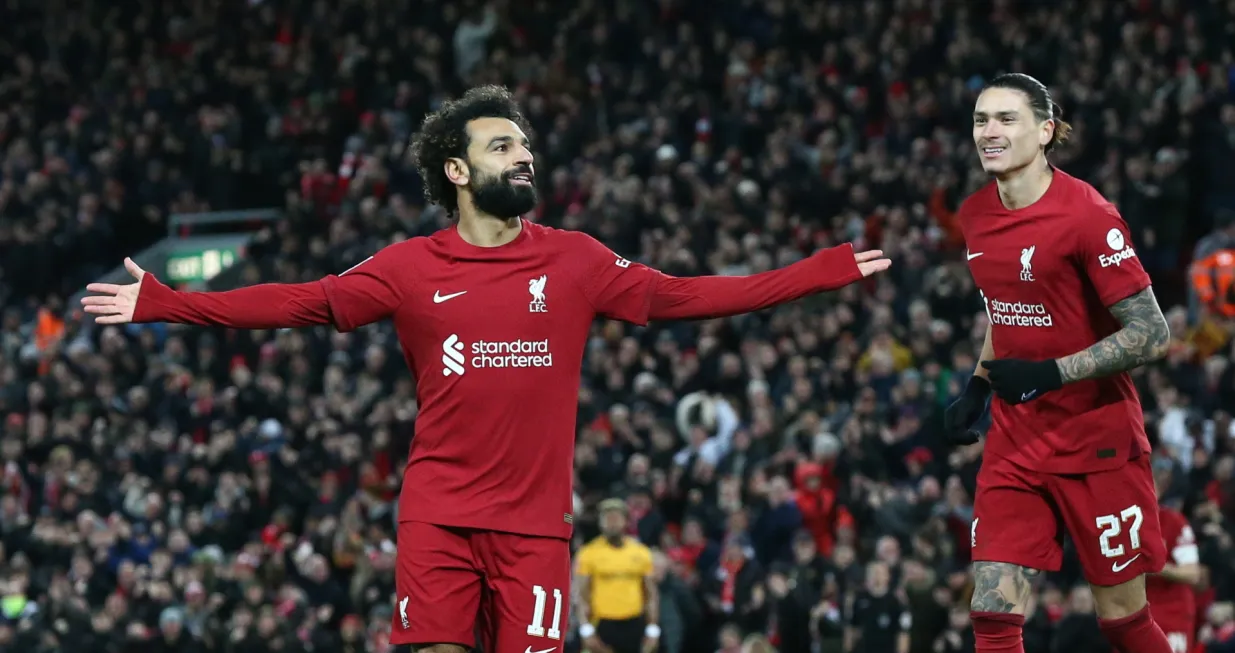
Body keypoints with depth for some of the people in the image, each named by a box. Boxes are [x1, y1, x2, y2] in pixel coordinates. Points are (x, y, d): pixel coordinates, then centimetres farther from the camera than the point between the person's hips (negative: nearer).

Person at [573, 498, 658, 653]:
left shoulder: (641, 553, 6)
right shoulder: (589, 554, -3)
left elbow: (651, 594, 11)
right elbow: (581, 596, -3)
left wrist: (653, 630, 4)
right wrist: (586, 630, -12)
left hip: (634, 625, 3)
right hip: (604, 625, -3)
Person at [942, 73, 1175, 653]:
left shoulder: (1086, 214, -17)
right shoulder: (975, 215, 4)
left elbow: (1152, 334, -18)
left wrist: (1052, 373, -24)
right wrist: (977, 388, 10)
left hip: (1098, 442, -5)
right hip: (1015, 441, 5)